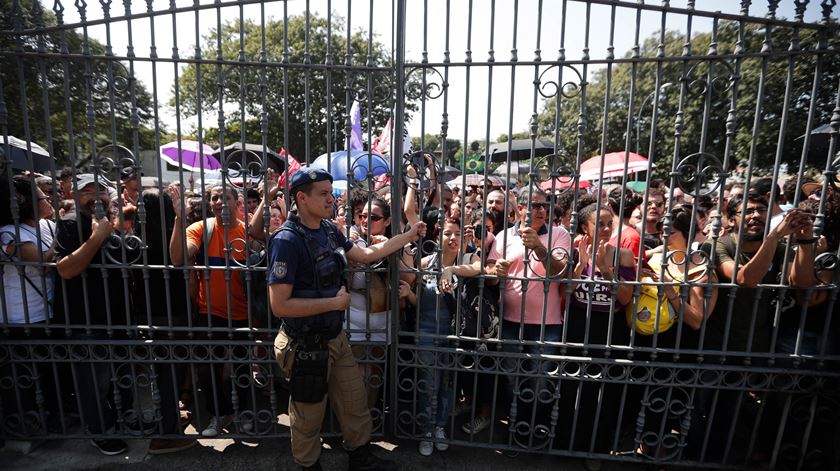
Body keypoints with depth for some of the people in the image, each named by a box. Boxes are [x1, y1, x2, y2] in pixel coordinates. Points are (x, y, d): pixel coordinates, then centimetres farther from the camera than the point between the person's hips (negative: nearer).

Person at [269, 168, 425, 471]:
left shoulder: (329, 230, 1)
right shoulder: (287, 241, -22)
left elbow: (365, 255, 12)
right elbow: (279, 305, -25)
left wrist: (409, 236, 10)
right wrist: (335, 302, -20)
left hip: (336, 338, 7)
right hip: (306, 347, -7)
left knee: (356, 404, 21)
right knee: (308, 417, 16)